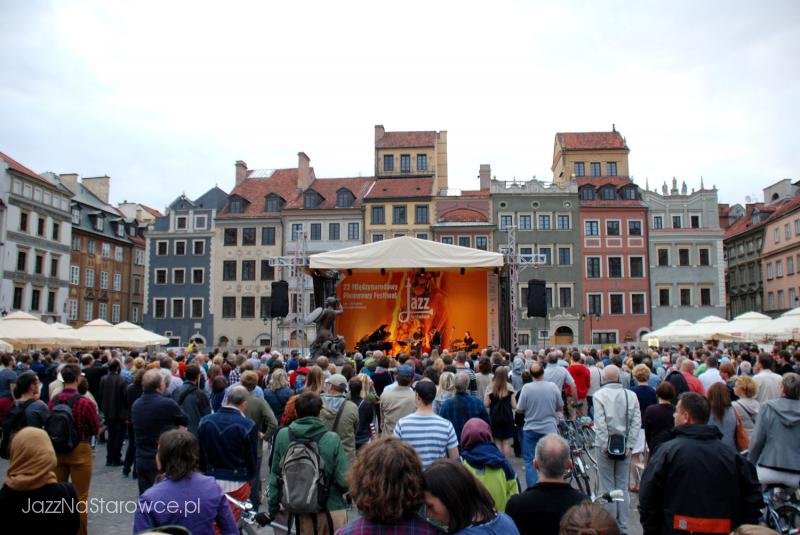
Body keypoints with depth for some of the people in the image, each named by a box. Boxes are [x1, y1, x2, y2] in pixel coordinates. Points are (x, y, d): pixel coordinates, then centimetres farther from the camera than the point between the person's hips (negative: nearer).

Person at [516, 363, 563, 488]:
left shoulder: (526, 388, -13)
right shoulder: (553, 386, -8)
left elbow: (519, 410, -7)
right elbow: (560, 407, 3)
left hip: (531, 429, -2)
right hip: (549, 429, 2)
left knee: (530, 461, 7)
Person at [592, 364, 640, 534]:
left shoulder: (599, 395, -10)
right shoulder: (631, 395, 0)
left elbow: (600, 423, -15)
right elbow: (636, 422, -3)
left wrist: (605, 445, -10)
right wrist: (629, 445, -1)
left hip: (605, 446, -3)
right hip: (624, 446, 3)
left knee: (607, 487, 4)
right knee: (623, 487, 12)